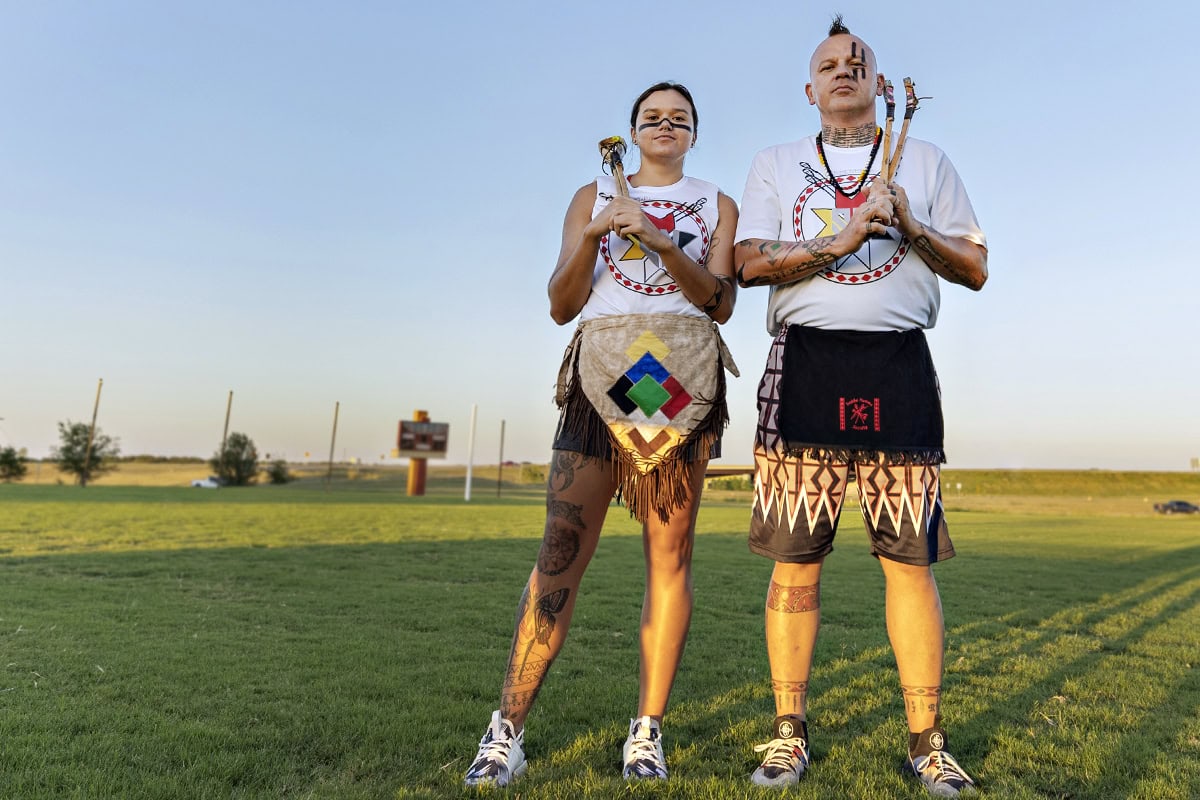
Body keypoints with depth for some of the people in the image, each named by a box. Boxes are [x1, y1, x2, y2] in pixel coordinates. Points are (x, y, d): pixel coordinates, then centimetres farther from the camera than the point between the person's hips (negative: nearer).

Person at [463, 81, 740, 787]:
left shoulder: (717, 205, 18)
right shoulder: (593, 197, 18)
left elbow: (721, 303, 2)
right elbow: (562, 306, 8)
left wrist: (660, 241, -11)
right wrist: (593, 237, -8)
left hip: (684, 379, 1)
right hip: (603, 373, 0)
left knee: (670, 552, -3)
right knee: (563, 546, -8)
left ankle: (648, 730, 7)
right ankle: (508, 729, -2)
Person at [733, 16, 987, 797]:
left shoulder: (926, 160, 19)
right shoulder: (776, 165, 17)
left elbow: (976, 269, 12)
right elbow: (749, 264, 2)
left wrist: (910, 228, -4)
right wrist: (840, 241, -10)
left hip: (899, 365, 1)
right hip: (805, 362, 0)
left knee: (911, 557, -1)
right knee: (795, 558, -1)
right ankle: (790, 734, 11)